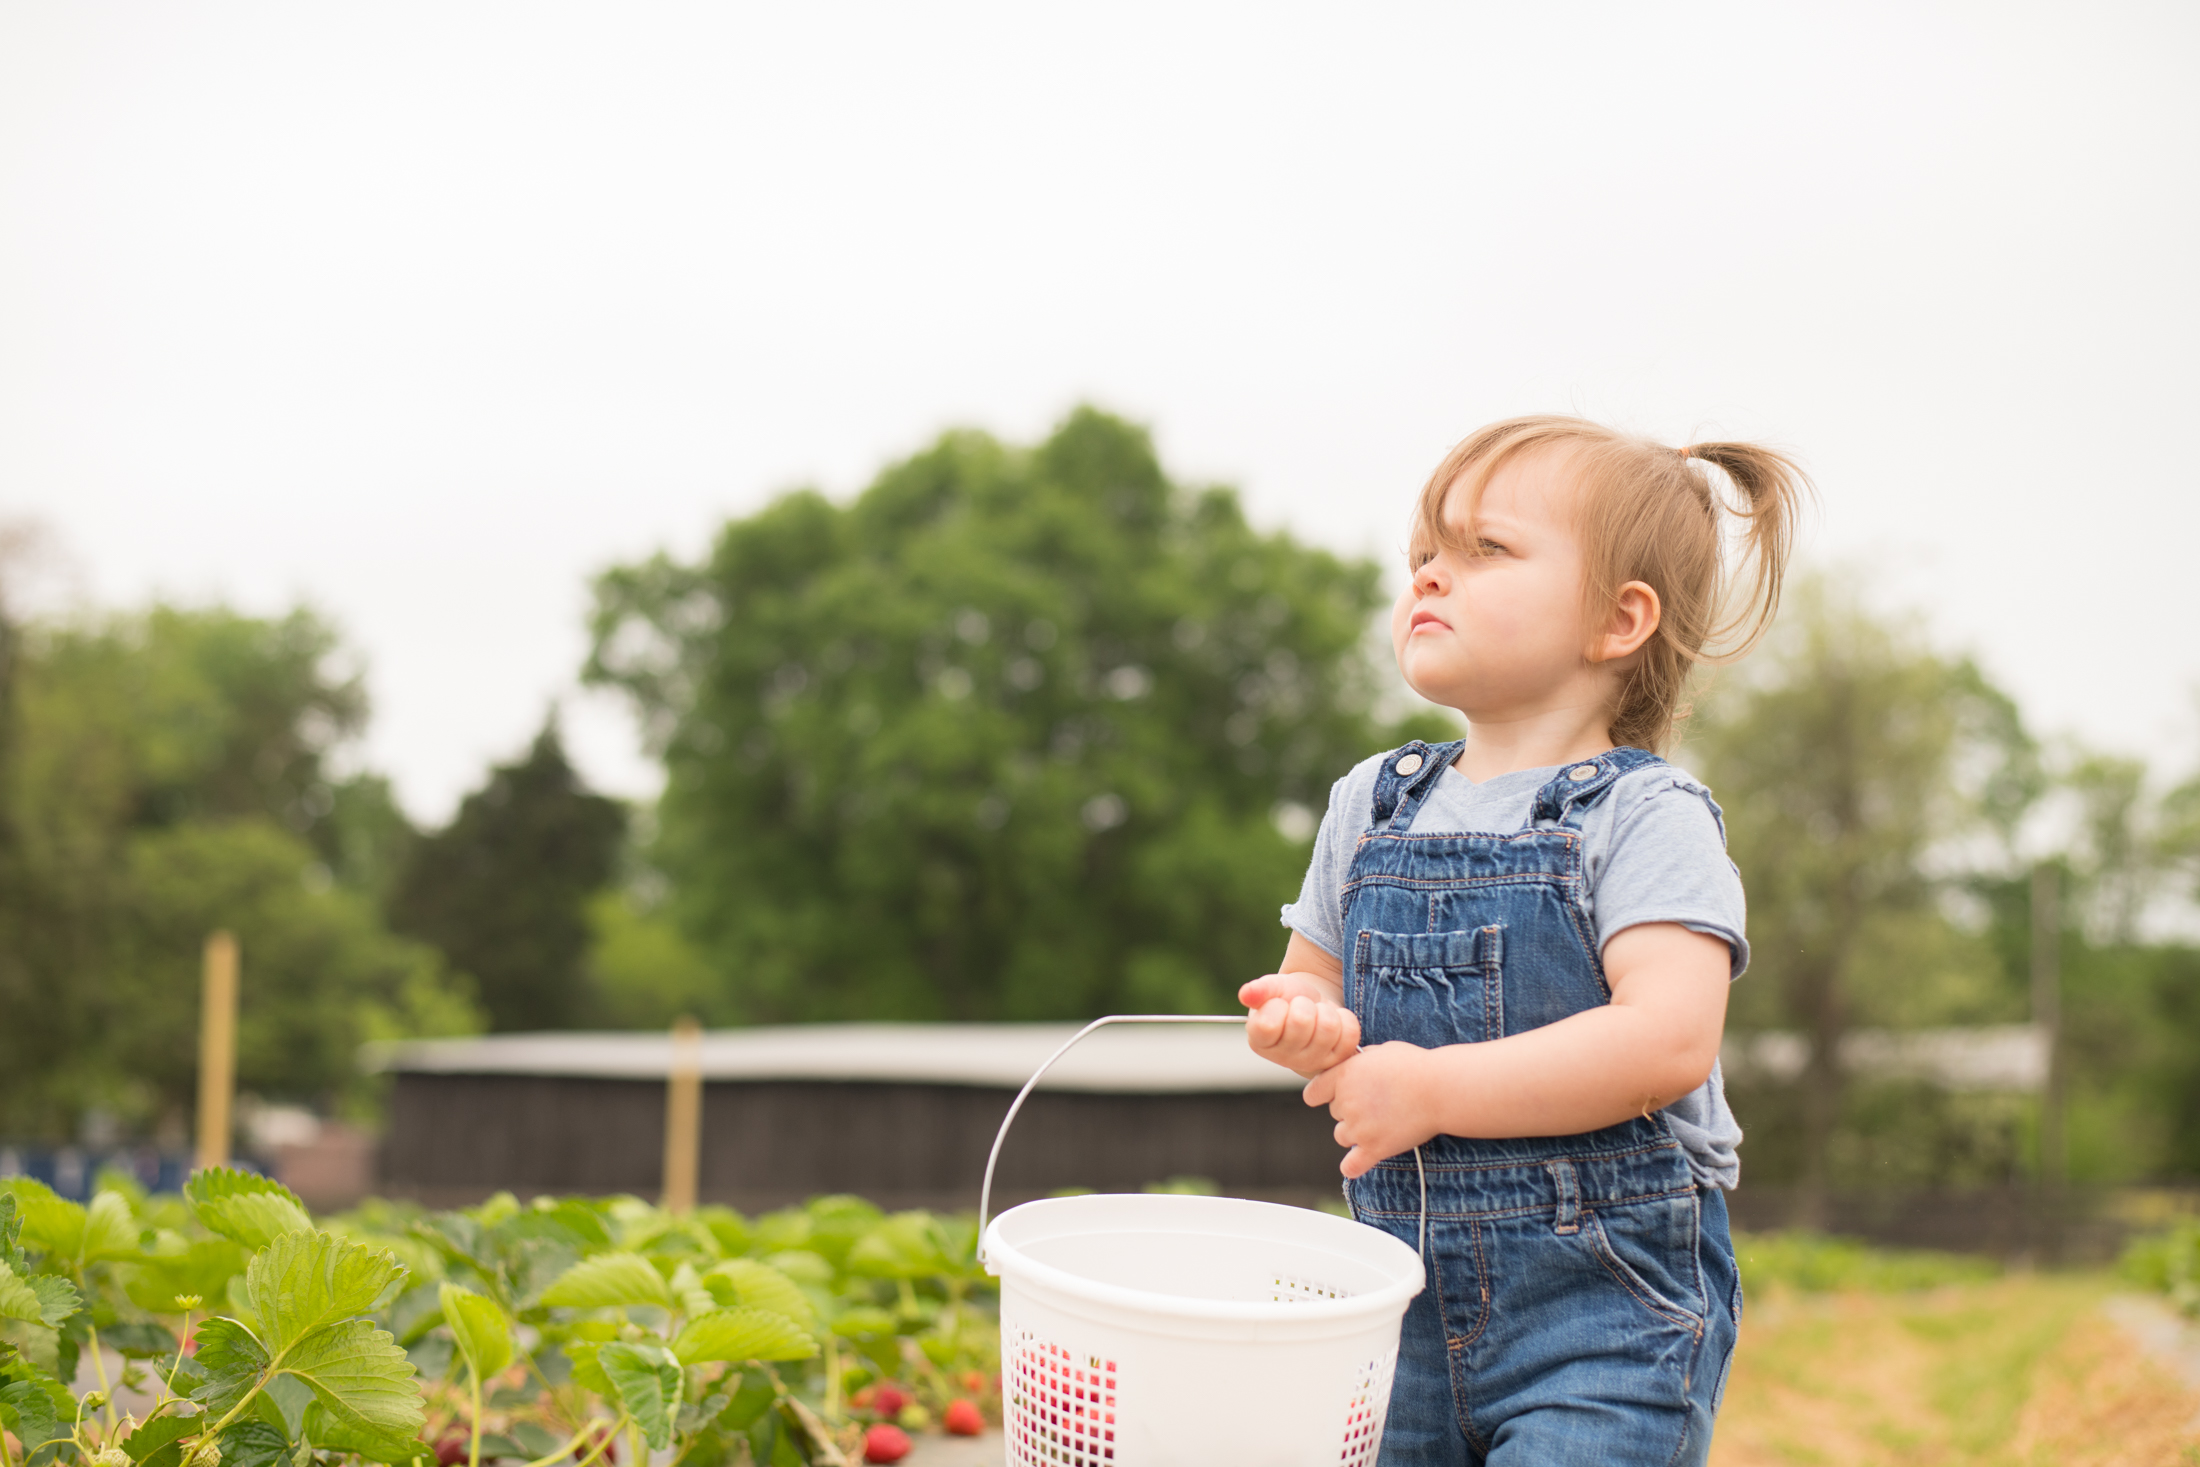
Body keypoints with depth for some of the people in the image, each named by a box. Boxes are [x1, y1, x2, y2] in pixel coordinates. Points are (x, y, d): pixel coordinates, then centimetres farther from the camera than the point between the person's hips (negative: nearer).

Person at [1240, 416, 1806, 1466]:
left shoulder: (1645, 817, -10)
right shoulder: (1369, 806, 9)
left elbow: (1671, 1038, -23)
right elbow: (1313, 980, 18)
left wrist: (1433, 1087, -20)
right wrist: (1304, 1024, -7)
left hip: (1606, 1299, -5)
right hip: (1411, 1290, 5)